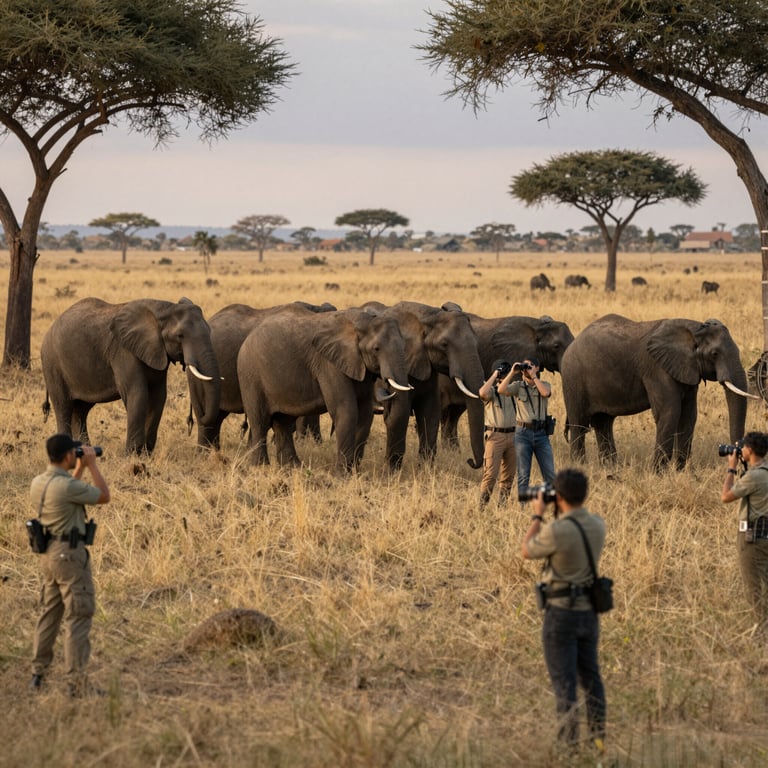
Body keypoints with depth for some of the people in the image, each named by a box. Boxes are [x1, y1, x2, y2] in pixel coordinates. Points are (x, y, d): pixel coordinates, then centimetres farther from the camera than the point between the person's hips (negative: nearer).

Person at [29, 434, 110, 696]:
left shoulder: (38, 483, 6)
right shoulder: (67, 486, -21)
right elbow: (104, 496, -9)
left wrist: (80, 468, 23)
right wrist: (91, 464, -1)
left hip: (48, 554, 9)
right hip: (70, 554, -9)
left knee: (49, 613, 18)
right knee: (78, 617, -4)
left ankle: (37, 674, 22)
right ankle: (76, 682, -5)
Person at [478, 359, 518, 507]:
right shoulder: (491, 391, -4)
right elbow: (482, 393, -29)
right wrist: (494, 376, -17)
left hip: (511, 435, 6)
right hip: (495, 435, -6)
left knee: (508, 474, 8)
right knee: (490, 474, -11)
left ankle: (502, 505, 15)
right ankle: (482, 505, -10)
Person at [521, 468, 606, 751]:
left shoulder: (555, 530, -23)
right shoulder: (597, 526, -2)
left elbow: (527, 551, -4)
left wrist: (537, 516, 6)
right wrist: (555, 517, 17)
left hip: (561, 611, -6)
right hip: (589, 610, 6)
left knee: (563, 679, 0)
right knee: (590, 676, 17)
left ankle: (570, 742, 0)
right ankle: (598, 738, 22)